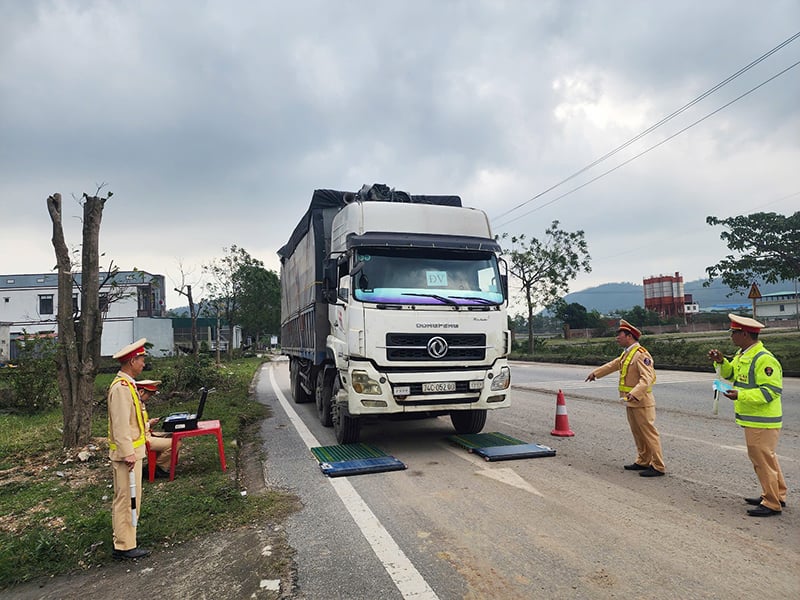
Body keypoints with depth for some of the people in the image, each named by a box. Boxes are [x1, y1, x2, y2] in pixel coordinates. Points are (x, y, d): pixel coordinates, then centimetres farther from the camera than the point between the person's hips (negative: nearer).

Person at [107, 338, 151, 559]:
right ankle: (124, 546, 7)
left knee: (129, 498, 18)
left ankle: (124, 541, 28)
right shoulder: (121, 387, -20)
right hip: (127, 452, -10)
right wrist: (128, 454, -24)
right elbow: (120, 425, -24)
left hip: (133, 449, 10)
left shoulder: (128, 384, 12)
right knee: (126, 499, -2)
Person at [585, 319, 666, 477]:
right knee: (637, 433, 17)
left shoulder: (641, 355, -19)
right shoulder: (626, 353, 12)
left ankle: (658, 467, 5)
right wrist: (596, 373, 35)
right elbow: (613, 365, 27)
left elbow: (647, 378, -29)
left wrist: (635, 393, -40)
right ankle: (643, 461, 29)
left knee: (649, 433, -3)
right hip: (631, 402, 10)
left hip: (641, 402, -10)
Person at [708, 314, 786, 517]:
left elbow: (772, 391, -24)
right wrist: (721, 362, 4)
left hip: (761, 421, -10)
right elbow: (730, 374, 22)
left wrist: (741, 395, -29)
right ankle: (777, 495, 33)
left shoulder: (764, 359, -22)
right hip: (752, 419, 10)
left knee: (762, 460, -2)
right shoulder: (742, 354, 9)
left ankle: (772, 504, 9)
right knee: (766, 457, 20)